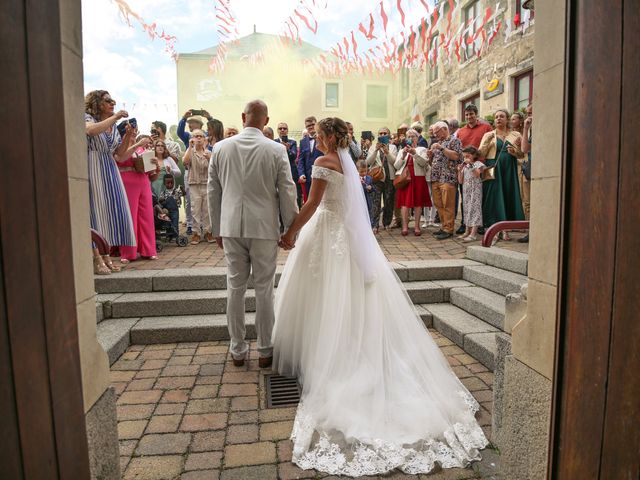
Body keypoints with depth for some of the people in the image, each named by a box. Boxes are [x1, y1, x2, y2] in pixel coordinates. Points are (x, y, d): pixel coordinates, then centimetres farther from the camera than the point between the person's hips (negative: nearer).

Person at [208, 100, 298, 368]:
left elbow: (213, 191, 7)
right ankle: (264, 351, 18)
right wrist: (290, 229, 6)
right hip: (265, 228, -2)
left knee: (235, 287, 11)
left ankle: (238, 350, 22)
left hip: (231, 228, 2)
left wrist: (217, 228, 16)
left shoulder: (221, 148, 3)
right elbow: (287, 193, -5)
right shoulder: (276, 150, -6)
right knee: (264, 290, 7)